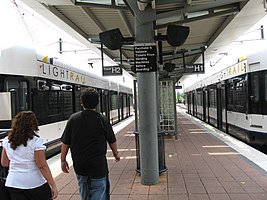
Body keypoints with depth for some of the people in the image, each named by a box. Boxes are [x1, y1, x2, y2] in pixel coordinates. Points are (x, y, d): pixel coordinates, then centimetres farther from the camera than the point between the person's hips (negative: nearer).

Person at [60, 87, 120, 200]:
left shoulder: (73, 119, -5)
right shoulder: (102, 120, -9)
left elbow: (65, 142, -2)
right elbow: (112, 141, 3)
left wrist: (63, 160, 11)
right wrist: (116, 154, 21)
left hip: (79, 165, 3)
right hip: (98, 166, -3)